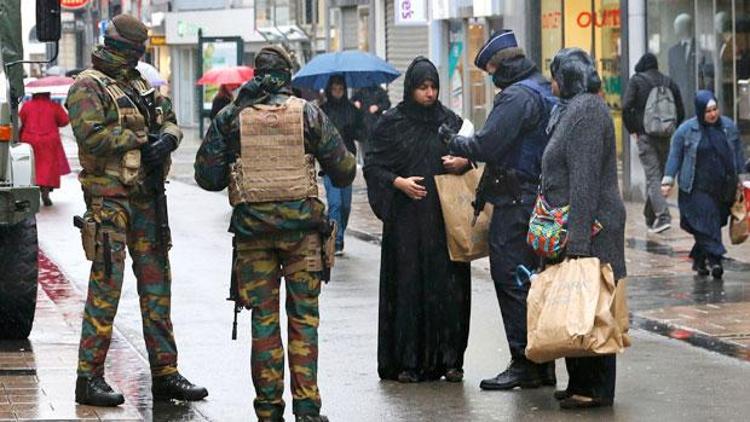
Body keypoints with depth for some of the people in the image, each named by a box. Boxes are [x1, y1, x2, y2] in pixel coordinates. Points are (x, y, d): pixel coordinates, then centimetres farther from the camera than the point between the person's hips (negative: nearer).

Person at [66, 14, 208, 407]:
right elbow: (90, 135, -19)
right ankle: (89, 378, -5)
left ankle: (165, 374, 16)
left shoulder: (142, 84, 18)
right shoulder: (88, 86, -6)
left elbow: (171, 122, 16)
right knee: (106, 283, -9)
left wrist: (166, 138, -8)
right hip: (108, 195, -8)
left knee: (157, 282, 9)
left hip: (146, 196, 8)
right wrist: (140, 140, -12)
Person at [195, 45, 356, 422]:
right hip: (301, 223, 0)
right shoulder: (308, 113, 1)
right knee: (303, 317, 4)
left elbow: (206, 175, 4)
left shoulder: (230, 118, 2)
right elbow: (343, 170, 4)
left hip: (252, 227, 1)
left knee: (263, 319, 6)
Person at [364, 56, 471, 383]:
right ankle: (407, 362, 2)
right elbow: (373, 166, 4)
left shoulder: (450, 121, 9)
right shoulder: (392, 123, 3)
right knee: (408, 287, -2)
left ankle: (449, 359, 4)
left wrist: (463, 162, -6)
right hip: (406, 219, -2)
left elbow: (470, 156, 17)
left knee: (446, 286, -1)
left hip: (443, 218, 2)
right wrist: (398, 182, -12)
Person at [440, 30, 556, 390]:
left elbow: (487, 145, -20)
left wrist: (453, 142, -3)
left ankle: (524, 363, -7)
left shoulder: (517, 96, -15)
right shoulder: (543, 91, 17)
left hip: (515, 201, -10)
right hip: (538, 195, 10)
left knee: (510, 279, -7)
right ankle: (543, 363, 16)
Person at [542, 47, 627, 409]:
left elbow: (585, 182, -21)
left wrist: (577, 240, -24)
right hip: (574, 227, 10)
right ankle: (580, 383, 17)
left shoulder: (587, 111, -15)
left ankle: (595, 388, -2)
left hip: (589, 227, -10)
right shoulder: (572, 110, 18)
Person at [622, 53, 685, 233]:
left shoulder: (637, 80, -1)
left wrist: (632, 129, 0)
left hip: (646, 136, -4)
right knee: (659, 174, 14)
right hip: (665, 137, 4)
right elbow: (680, 111, 10)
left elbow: (626, 106, -11)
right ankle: (650, 216, 24)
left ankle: (663, 216, -23)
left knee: (653, 176, -9)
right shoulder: (668, 82, 11)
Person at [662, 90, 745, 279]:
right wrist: (668, 180, -2)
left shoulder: (729, 127, 6)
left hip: (723, 189, 4)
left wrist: (740, 179, 17)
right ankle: (714, 260, -15)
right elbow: (675, 156, 2)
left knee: (713, 224, 7)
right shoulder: (686, 130, -3)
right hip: (697, 190, -3)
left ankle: (699, 259, 20)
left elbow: (738, 154, 15)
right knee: (706, 223, -13)